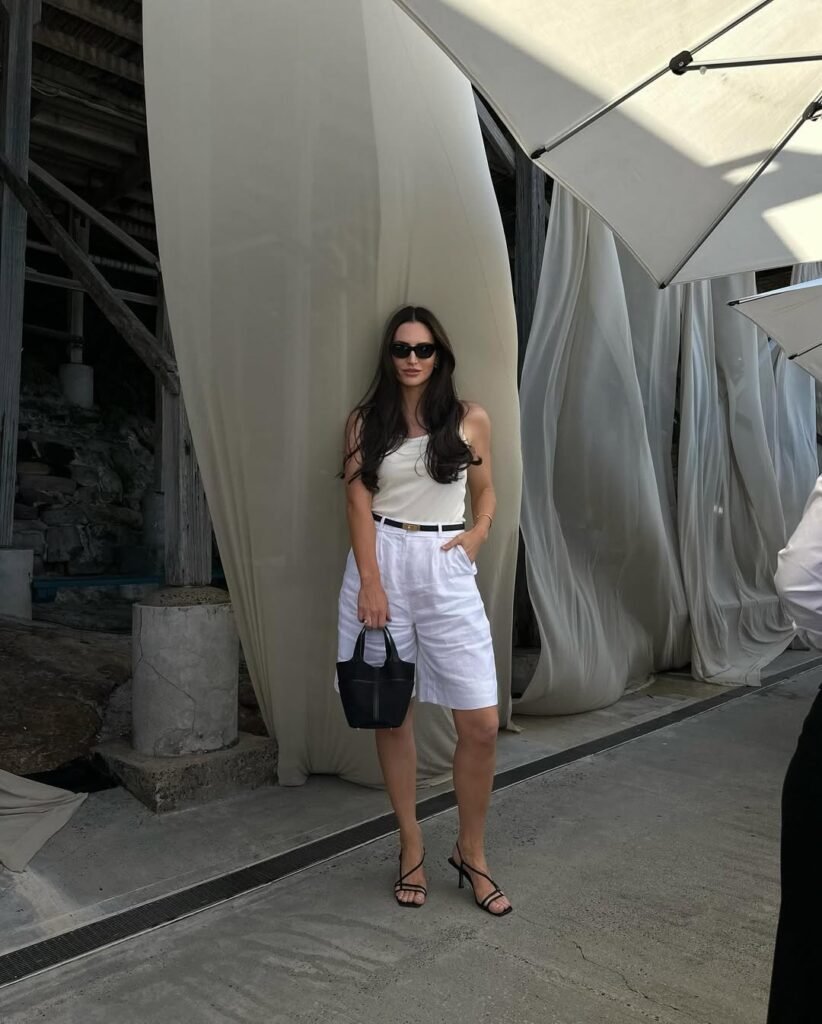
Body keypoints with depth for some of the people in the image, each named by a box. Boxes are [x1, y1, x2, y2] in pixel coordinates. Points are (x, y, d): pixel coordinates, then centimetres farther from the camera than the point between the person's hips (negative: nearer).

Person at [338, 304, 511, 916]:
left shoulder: (472, 419, 6)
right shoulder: (365, 423, 6)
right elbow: (359, 503, -2)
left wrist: (479, 534, -5)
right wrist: (371, 581, -11)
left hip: (447, 570, 0)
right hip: (382, 563, 0)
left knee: (482, 724, -3)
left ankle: (472, 852, 19)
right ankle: (411, 844, 27)